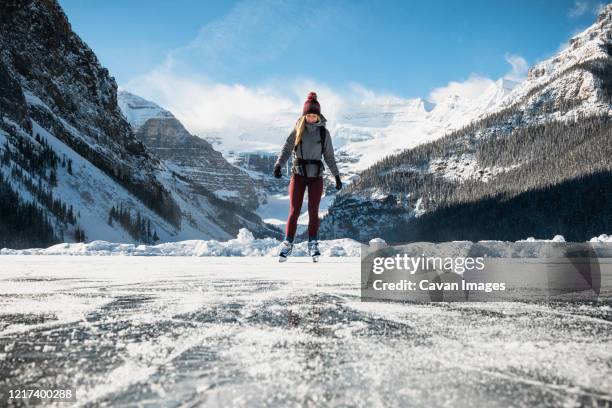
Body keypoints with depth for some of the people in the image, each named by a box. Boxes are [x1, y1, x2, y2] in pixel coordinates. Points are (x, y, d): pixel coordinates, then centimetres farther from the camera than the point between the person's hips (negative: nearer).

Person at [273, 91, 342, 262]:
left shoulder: (324, 133, 5)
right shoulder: (297, 131, 3)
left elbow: (329, 156, 10)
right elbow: (286, 149, -3)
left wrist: (337, 176, 8)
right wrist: (278, 165, -19)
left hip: (316, 176, 1)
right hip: (298, 174, 0)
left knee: (313, 211, -1)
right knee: (294, 211, -3)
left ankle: (313, 244, 7)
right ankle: (287, 244, 2)